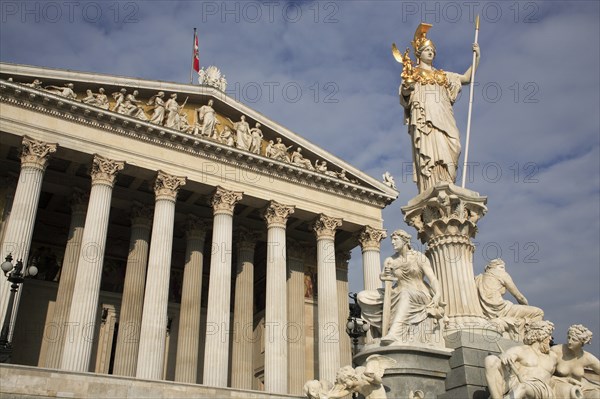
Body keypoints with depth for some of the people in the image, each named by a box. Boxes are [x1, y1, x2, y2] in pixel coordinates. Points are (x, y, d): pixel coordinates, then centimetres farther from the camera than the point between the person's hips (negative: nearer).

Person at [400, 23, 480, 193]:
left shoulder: (443, 75, 30)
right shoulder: (412, 73, 18)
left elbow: (466, 78, 24)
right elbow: (404, 93, 2)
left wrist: (477, 57, 14)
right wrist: (407, 86, -21)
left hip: (443, 119, 4)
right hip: (423, 118, -4)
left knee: (446, 154, -13)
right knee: (428, 154, -19)